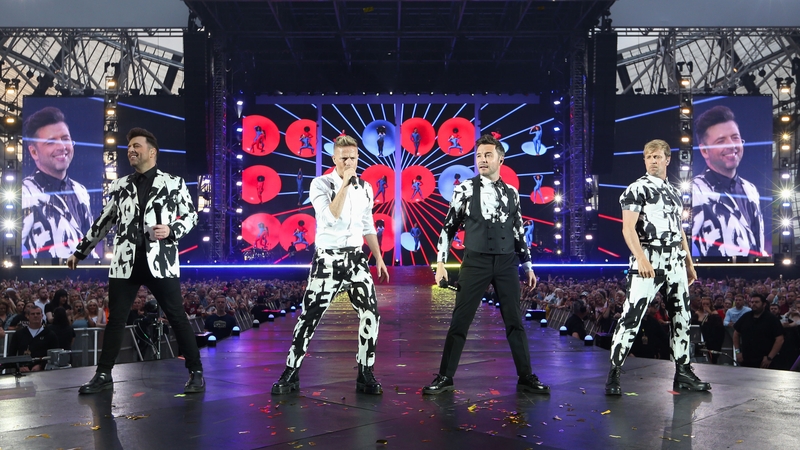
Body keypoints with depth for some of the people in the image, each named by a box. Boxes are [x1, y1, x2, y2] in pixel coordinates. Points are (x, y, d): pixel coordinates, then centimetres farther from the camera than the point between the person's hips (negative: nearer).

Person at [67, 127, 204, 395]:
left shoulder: (173, 183, 3)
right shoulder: (119, 186, 12)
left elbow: (191, 215, 6)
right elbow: (103, 222, 18)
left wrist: (172, 230, -13)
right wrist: (80, 252, 21)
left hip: (160, 262, -3)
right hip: (125, 262, 3)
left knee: (176, 317, -1)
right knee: (115, 319, 6)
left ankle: (196, 373, 8)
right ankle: (104, 374, 18)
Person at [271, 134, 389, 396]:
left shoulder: (365, 187, 8)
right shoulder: (321, 184, -6)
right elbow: (331, 217, -22)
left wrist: (379, 258, 12)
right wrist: (345, 183, -21)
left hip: (355, 258, 4)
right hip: (328, 259, -4)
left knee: (370, 313, -6)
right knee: (309, 316, -1)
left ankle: (365, 374, 8)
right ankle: (291, 374, 14)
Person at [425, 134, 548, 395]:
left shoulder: (511, 193, 8)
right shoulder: (466, 189, -1)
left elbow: (518, 231, 14)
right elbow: (449, 227, 2)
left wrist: (528, 265, 13)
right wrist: (440, 262, -3)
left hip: (506, 263, 3)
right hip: (476, 262, -2)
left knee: (515, 321, 6)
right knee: (460, 321, 0)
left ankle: (526, 377, 17)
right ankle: (445, 377, 11)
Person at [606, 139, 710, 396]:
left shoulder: (674, 192, 18)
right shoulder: (638, 188, -3)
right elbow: (628, 228, -13)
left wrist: (689, 264, 19)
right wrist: (641, 258, -25)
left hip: (675, 262, 7)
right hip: (649, 261, -7)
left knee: (681, 316, 11)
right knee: (632, 316, -11)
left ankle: (683, 372, 21)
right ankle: (614, 372, -4)